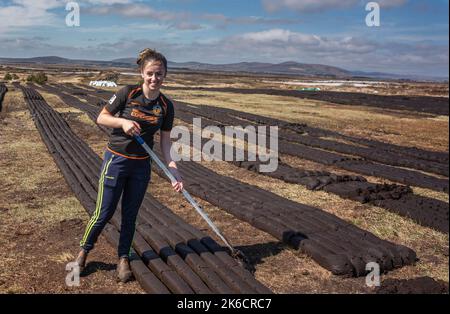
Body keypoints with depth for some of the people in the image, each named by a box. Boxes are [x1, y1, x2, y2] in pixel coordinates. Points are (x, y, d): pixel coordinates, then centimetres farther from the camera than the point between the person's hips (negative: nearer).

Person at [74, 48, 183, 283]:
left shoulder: (166, 105, -3)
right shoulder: (128, 93, -12)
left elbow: (165, 141, 1)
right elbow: (101, 118, -5)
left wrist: (173, 169, -9)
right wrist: (123, 122, -23)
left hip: (141, 165, 3)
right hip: (116, 160, -3)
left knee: (130, 215, 12)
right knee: (104, 212, 4)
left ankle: (123, 259, 29)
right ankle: (83, 251, 29)